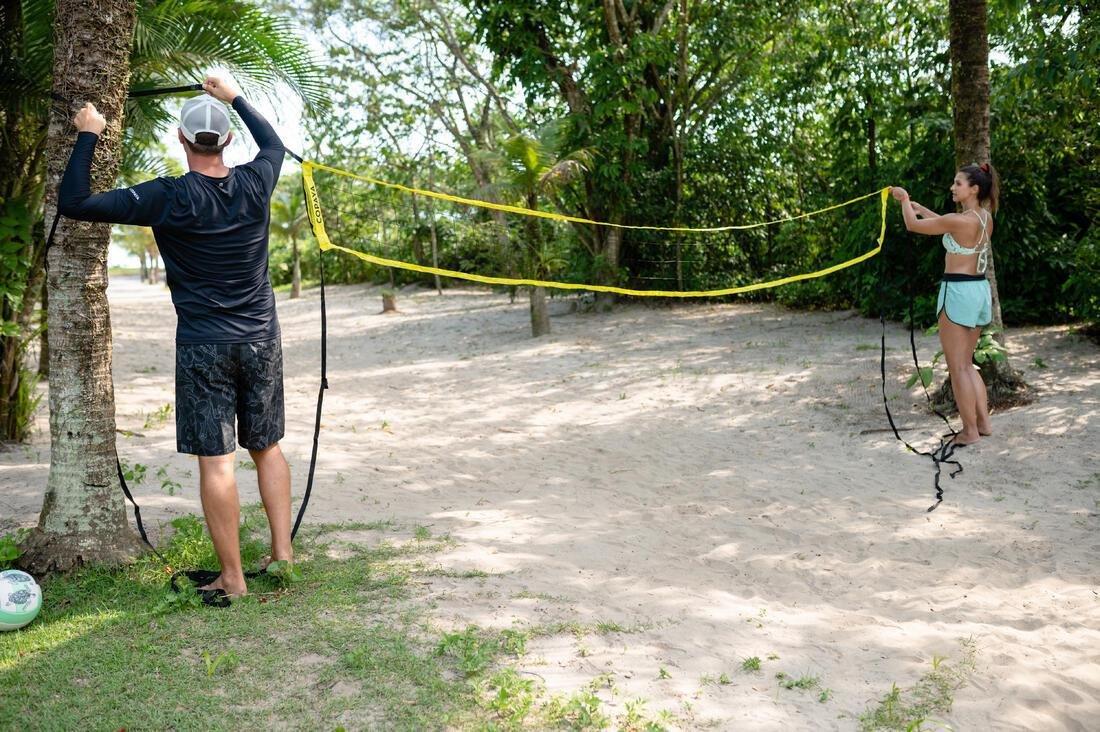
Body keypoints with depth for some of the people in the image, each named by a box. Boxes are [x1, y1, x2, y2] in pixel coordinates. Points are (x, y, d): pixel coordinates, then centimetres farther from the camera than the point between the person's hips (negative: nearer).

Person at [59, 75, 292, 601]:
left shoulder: (168, 199, -13)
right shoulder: (255, 184, -2)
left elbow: (73, 202, -8)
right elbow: (273, 142, 23)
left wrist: (88, 135, 3)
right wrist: (233, 97, 35)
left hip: (203, 346, -4)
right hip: (261, 339, 4)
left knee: (215, 461, 0)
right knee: (267, 446, 15)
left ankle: (232, 580, 4)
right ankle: (282, 553, 16)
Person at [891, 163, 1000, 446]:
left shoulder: (960, 220, -19)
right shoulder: (985, 218, 6)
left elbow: (912, 225, -9)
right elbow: (945, 223, 23)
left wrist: (905, 201, 9)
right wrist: (916, 205, 23)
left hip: (958, 292, -8)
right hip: (980, 290, 9)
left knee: (958, 367, 1)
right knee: (967, 364, 19)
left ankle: (970, 431, 6)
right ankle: (983, 422, 20)